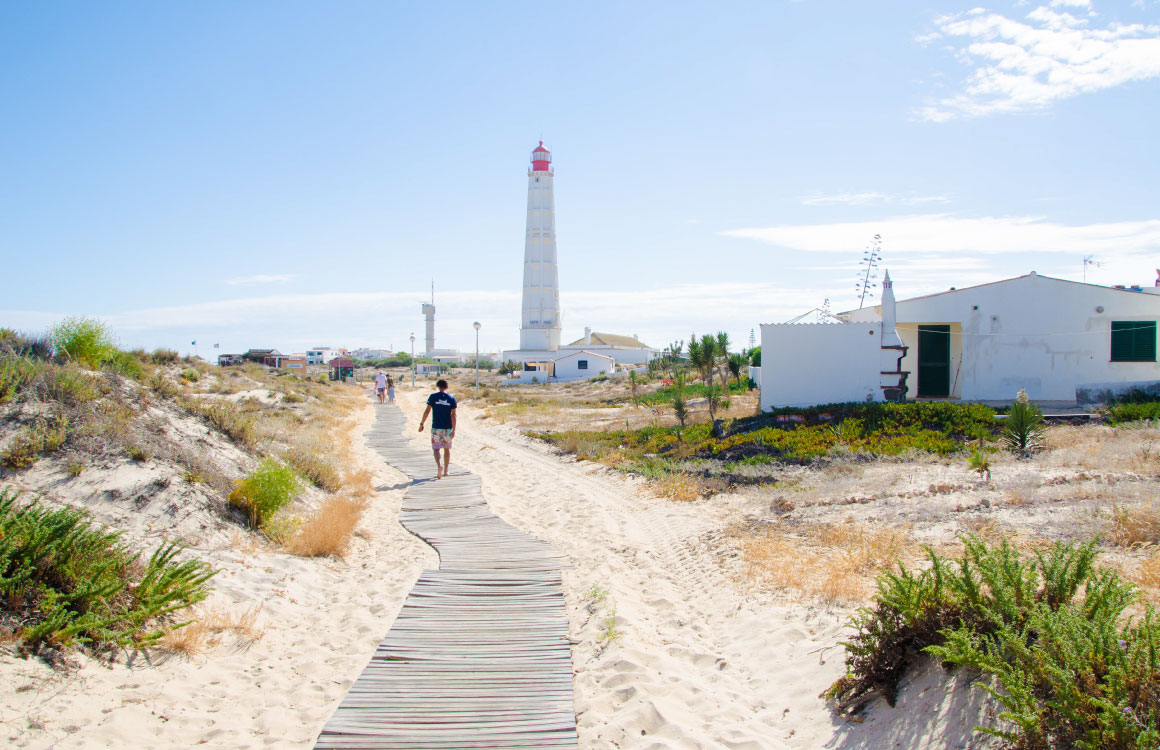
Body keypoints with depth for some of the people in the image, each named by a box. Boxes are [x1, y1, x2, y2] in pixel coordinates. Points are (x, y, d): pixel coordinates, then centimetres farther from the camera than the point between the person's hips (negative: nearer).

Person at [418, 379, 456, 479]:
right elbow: (453, 415, -4)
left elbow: (427, 411, -5)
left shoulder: (433, 397, -4)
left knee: (436, 448, 1)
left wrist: (421, 424, 4)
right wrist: (454, 430, -4)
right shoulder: (451, 398, -1)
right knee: (446, 449, 14)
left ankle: (439, 466, -25)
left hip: (436, 427, -2)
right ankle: (446, 470, 21)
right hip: (448, 428, 2)